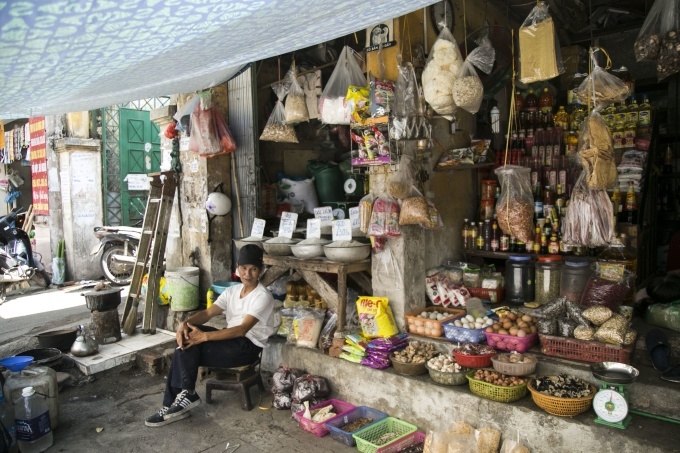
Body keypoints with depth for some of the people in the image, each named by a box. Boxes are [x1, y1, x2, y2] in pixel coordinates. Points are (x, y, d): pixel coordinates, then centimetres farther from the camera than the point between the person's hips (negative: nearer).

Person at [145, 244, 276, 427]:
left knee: (188, 349, -20)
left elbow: (242, 330, -25)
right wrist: (185, 323, -22)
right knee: (188, 334, -16)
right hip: (231, 339, 8)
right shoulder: (232, 290, 9)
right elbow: (207, 313, 0)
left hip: (248, 347, -8)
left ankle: (187, 394, -3)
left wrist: (205, 336, -31)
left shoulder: (263, 297, -15)